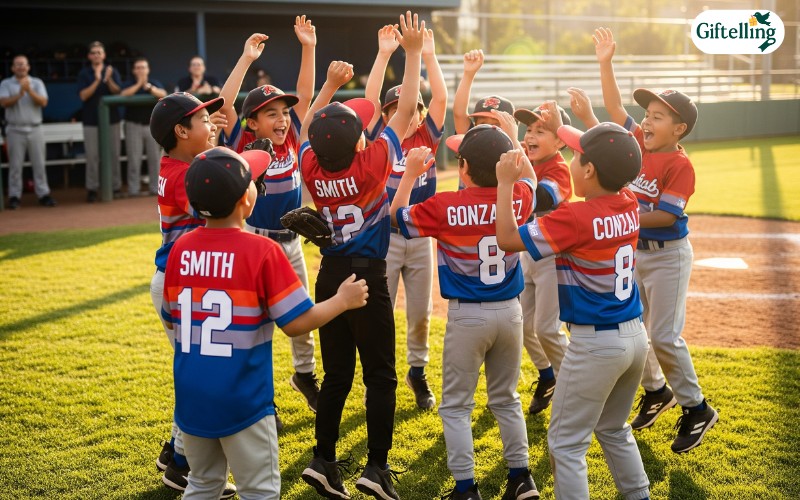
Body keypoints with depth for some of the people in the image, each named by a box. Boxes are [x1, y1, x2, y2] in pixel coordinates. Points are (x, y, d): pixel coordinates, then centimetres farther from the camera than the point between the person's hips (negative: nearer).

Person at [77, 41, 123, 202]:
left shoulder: (112, 71, 6)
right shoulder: (84, 74, 2)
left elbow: (118, 92, -3)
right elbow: (83, 95, -8)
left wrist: (108, 80, -20)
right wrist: (97, 81, -18)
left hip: (111, 118, 1)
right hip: (91, 120, -1)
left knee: (114, 154, 3)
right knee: (92, 156, -2)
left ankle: (116, 187, 9)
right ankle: (92, 189, 1)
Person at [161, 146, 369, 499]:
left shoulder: (180, 249, -2)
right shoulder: (261, 251, -16)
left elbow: (172, 318, 9)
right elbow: (296, 322, -14)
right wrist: (343, 301, 0)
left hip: (191, 398, 5)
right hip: (241, 401, -5)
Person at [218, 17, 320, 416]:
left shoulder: (290, 139, -1)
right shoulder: (243, 144, -13)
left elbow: (305, 95, -2)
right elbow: (225, 105, -26)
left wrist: (309, 48, -10)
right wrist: (247, 58, -29)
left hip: (291, 241, 5)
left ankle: (305, 373, 40)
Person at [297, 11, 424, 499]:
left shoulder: (312, 167, -7)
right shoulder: (373, 163, -17)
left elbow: (308, 126, 15)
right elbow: (406, 108, -9)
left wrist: (331, 85, 16)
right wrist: (413, 52, -2)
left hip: (331, 274, 5)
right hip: (368, 276, -5)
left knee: (336, 375, 13)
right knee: (380, 376, 3)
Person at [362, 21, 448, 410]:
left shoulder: (427, 139, 2)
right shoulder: (378, 139, -1)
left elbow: (441, 99, -7)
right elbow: (370, 98, -12)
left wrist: (428, 56, -13)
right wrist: (384, 55, -18)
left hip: (421, 236, 2)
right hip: (383, 235, -2)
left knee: (421, 311, 12)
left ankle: (417, 371, 29)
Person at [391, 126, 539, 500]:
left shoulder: (444, 207, -16)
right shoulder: (519, 199, -6)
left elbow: (397, 217, 2)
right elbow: (529, 176, 20)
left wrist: (410, 173, 9)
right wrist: (505, 139, 22)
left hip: (467, 315, -4)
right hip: (509, 311, 4)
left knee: (456, 406, 8)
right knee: (506, 400, 19)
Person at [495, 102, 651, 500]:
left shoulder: (574, 218, -21)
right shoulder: (629, 205, 0)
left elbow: (508, 238, -16)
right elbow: (606, 155, 20)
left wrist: (505, 183, -9)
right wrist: (560, 128, 29)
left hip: (595, 344, -8)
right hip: (636, 335, 8)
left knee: (566, 443, 3)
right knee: (614, 430, 26)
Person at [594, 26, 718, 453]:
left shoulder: (680, 165, -19)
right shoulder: (638, 144, -1)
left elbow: (666, 215, -23)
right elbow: (614, 107, -1)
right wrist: (605, 63, -8)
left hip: (667, 255, -7)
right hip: (633, 252, 7)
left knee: (665, 336, -6)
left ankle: (696, 409, 11)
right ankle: (655, 392, 34)